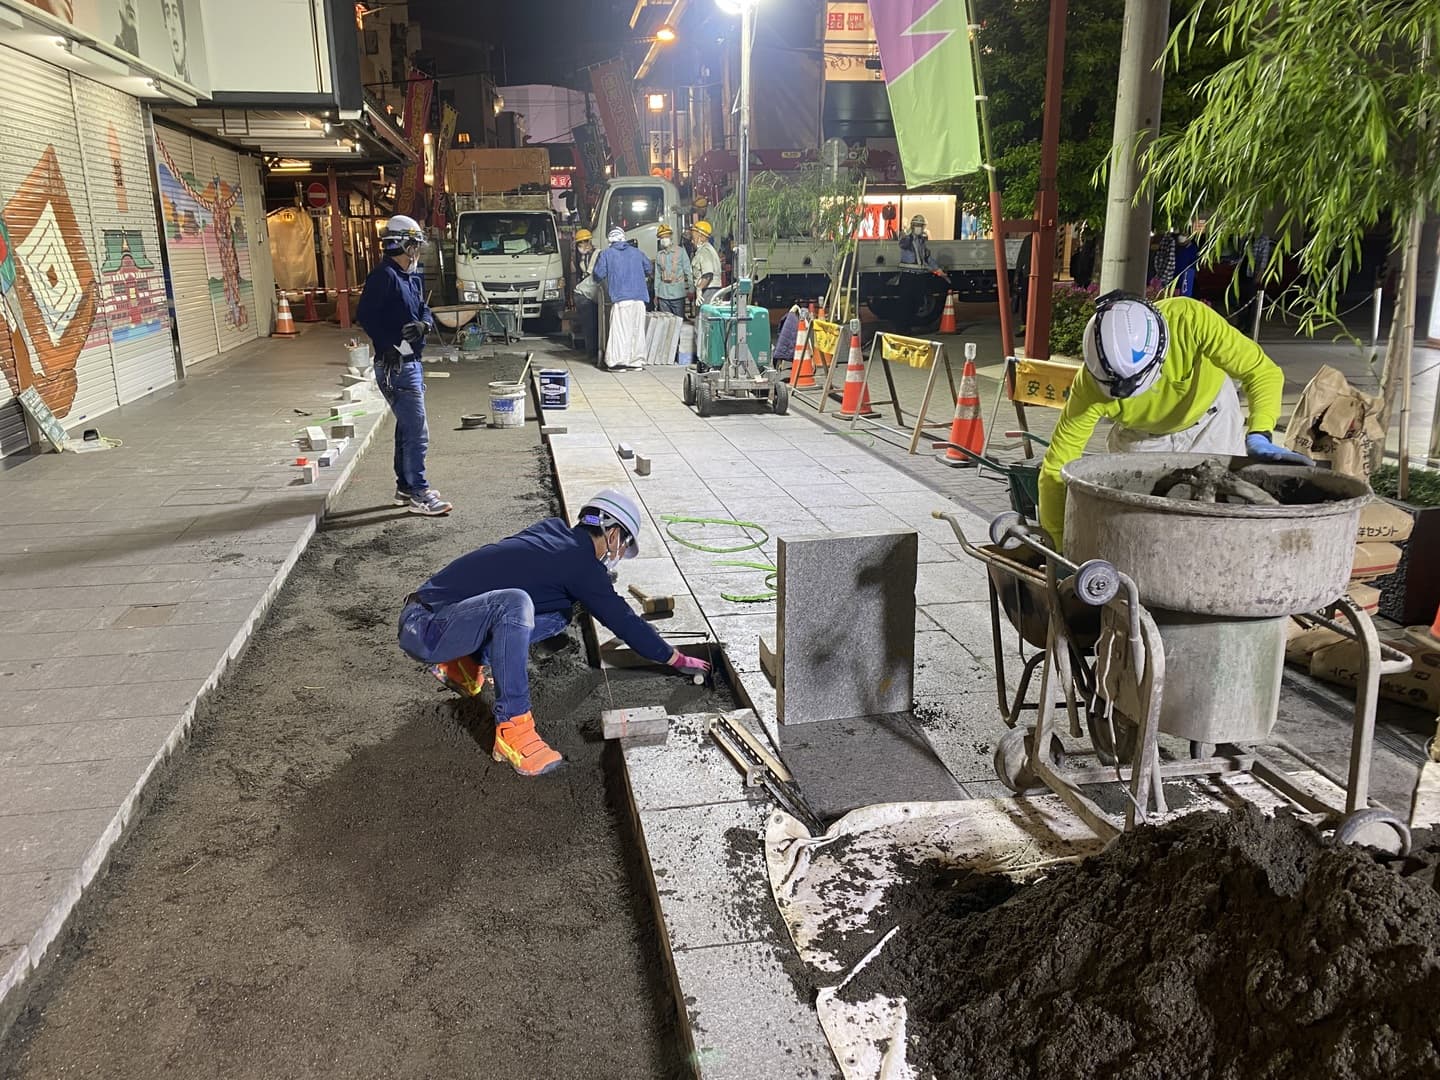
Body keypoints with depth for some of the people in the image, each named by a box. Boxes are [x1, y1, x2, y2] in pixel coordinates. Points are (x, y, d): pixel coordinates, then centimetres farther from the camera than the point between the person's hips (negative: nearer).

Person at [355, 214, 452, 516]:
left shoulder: (411, 278, 13)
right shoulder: (384, 276, -14)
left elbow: (424, 311, 13)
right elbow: (365, 315, -20)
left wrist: (423, 324, -10)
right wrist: (389, 346, -25)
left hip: (411, 363, 10)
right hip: (396, 366, -10)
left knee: (407, 428, 17)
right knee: (417, 432, -7)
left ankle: (405, 487, 27)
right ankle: (419, 494, 0)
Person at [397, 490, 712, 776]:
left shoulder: (553, 528, 8)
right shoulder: (582, 566, -14)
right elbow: (624, 622, -6)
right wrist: (676, 659, 5)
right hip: (424, 630, -8)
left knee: (559, 614, 4)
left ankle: (466, 663, 11)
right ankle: (512, 727, -25)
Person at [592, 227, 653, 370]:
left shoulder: (606, 254, 3)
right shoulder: (637, 252, 12)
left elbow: (598, 274, 2)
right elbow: (649, 268, 19)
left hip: (620, 297, -3)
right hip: (639, 297, 3)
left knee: (620, 330, -2)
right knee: (637, 329, 8)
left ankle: (619, 361, -7)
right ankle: (637, 361, 10)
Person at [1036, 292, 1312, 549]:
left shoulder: (1190, 320, -39)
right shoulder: (1090, 386, -36)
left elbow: (1263, 371, -30)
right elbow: (1056, 469, -30)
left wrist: (1259, 435, -47)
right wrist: (1060, 547, -31)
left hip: (1211, 416, 1)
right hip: (1141, 436, 0)